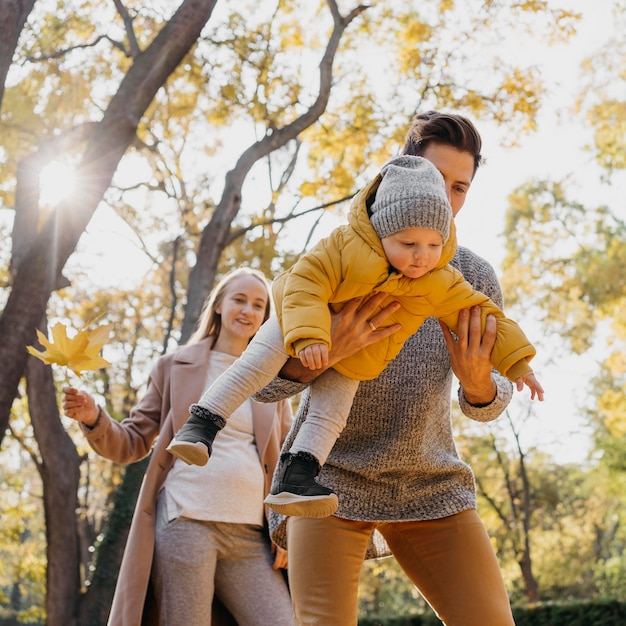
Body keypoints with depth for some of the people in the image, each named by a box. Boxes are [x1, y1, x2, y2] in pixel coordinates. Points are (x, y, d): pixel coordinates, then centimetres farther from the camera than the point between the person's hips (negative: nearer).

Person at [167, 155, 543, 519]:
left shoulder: (442, 284, -20)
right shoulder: (347, 247, -32)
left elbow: (483, 315, -12)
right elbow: (306, 282, -34)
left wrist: (517, 361, -18)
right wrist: (308, 336, -48)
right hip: (300, 326, -3)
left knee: (331, 413, -12)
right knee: (258, 363, -18)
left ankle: (296, 478, -13)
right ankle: (203, 424, -12)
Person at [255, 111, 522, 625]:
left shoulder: (476, 279, -1)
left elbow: (489, 405, 4)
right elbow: (263, 382, -10)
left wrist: (477, 383, -22)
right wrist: (323, 353, -32)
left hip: (430, 482, 3)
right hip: (332, 473, -2)